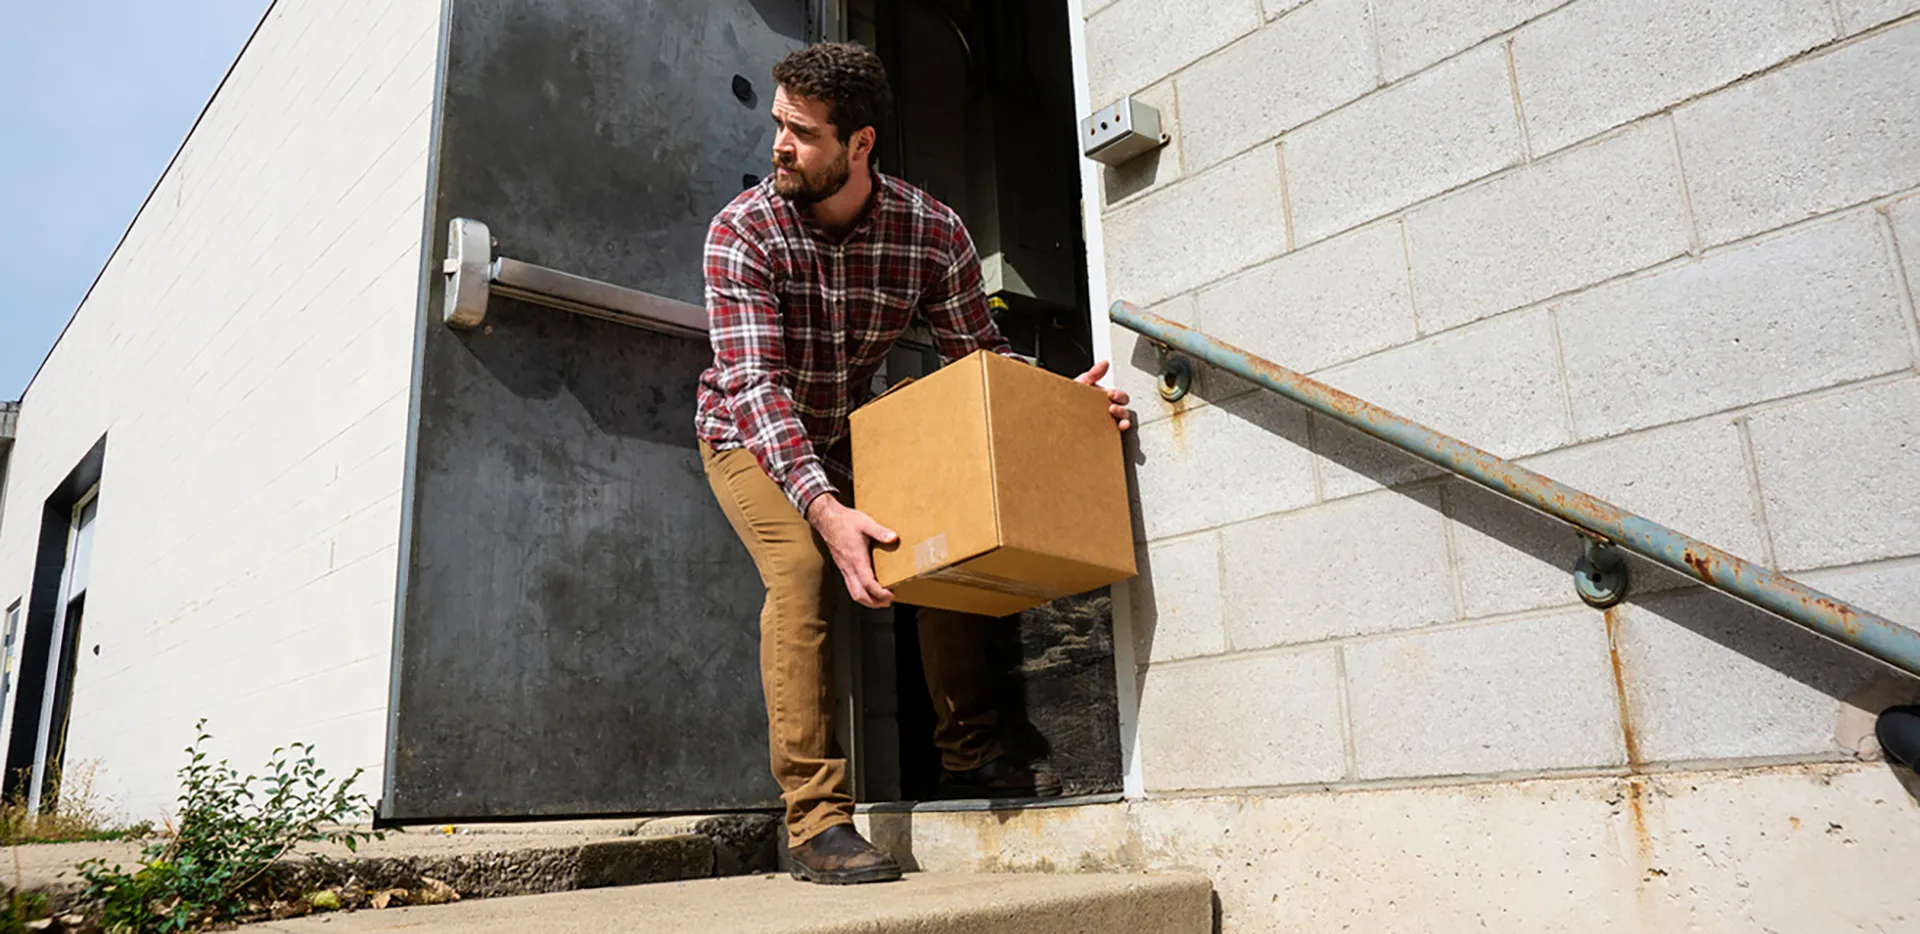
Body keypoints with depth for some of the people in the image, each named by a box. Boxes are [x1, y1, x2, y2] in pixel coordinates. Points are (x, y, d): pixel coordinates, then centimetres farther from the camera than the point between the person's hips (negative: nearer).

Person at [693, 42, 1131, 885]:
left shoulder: (934, 233, -19)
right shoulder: (741, 232, -25)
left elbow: (981, 363, -13)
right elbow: (755, 385, -35)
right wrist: (823, 509, -49)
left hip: (851, 433, 3)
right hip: (748, 434, -3)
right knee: (799, 568, -26)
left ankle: (967, 754, 2)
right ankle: (815, 820, -21)